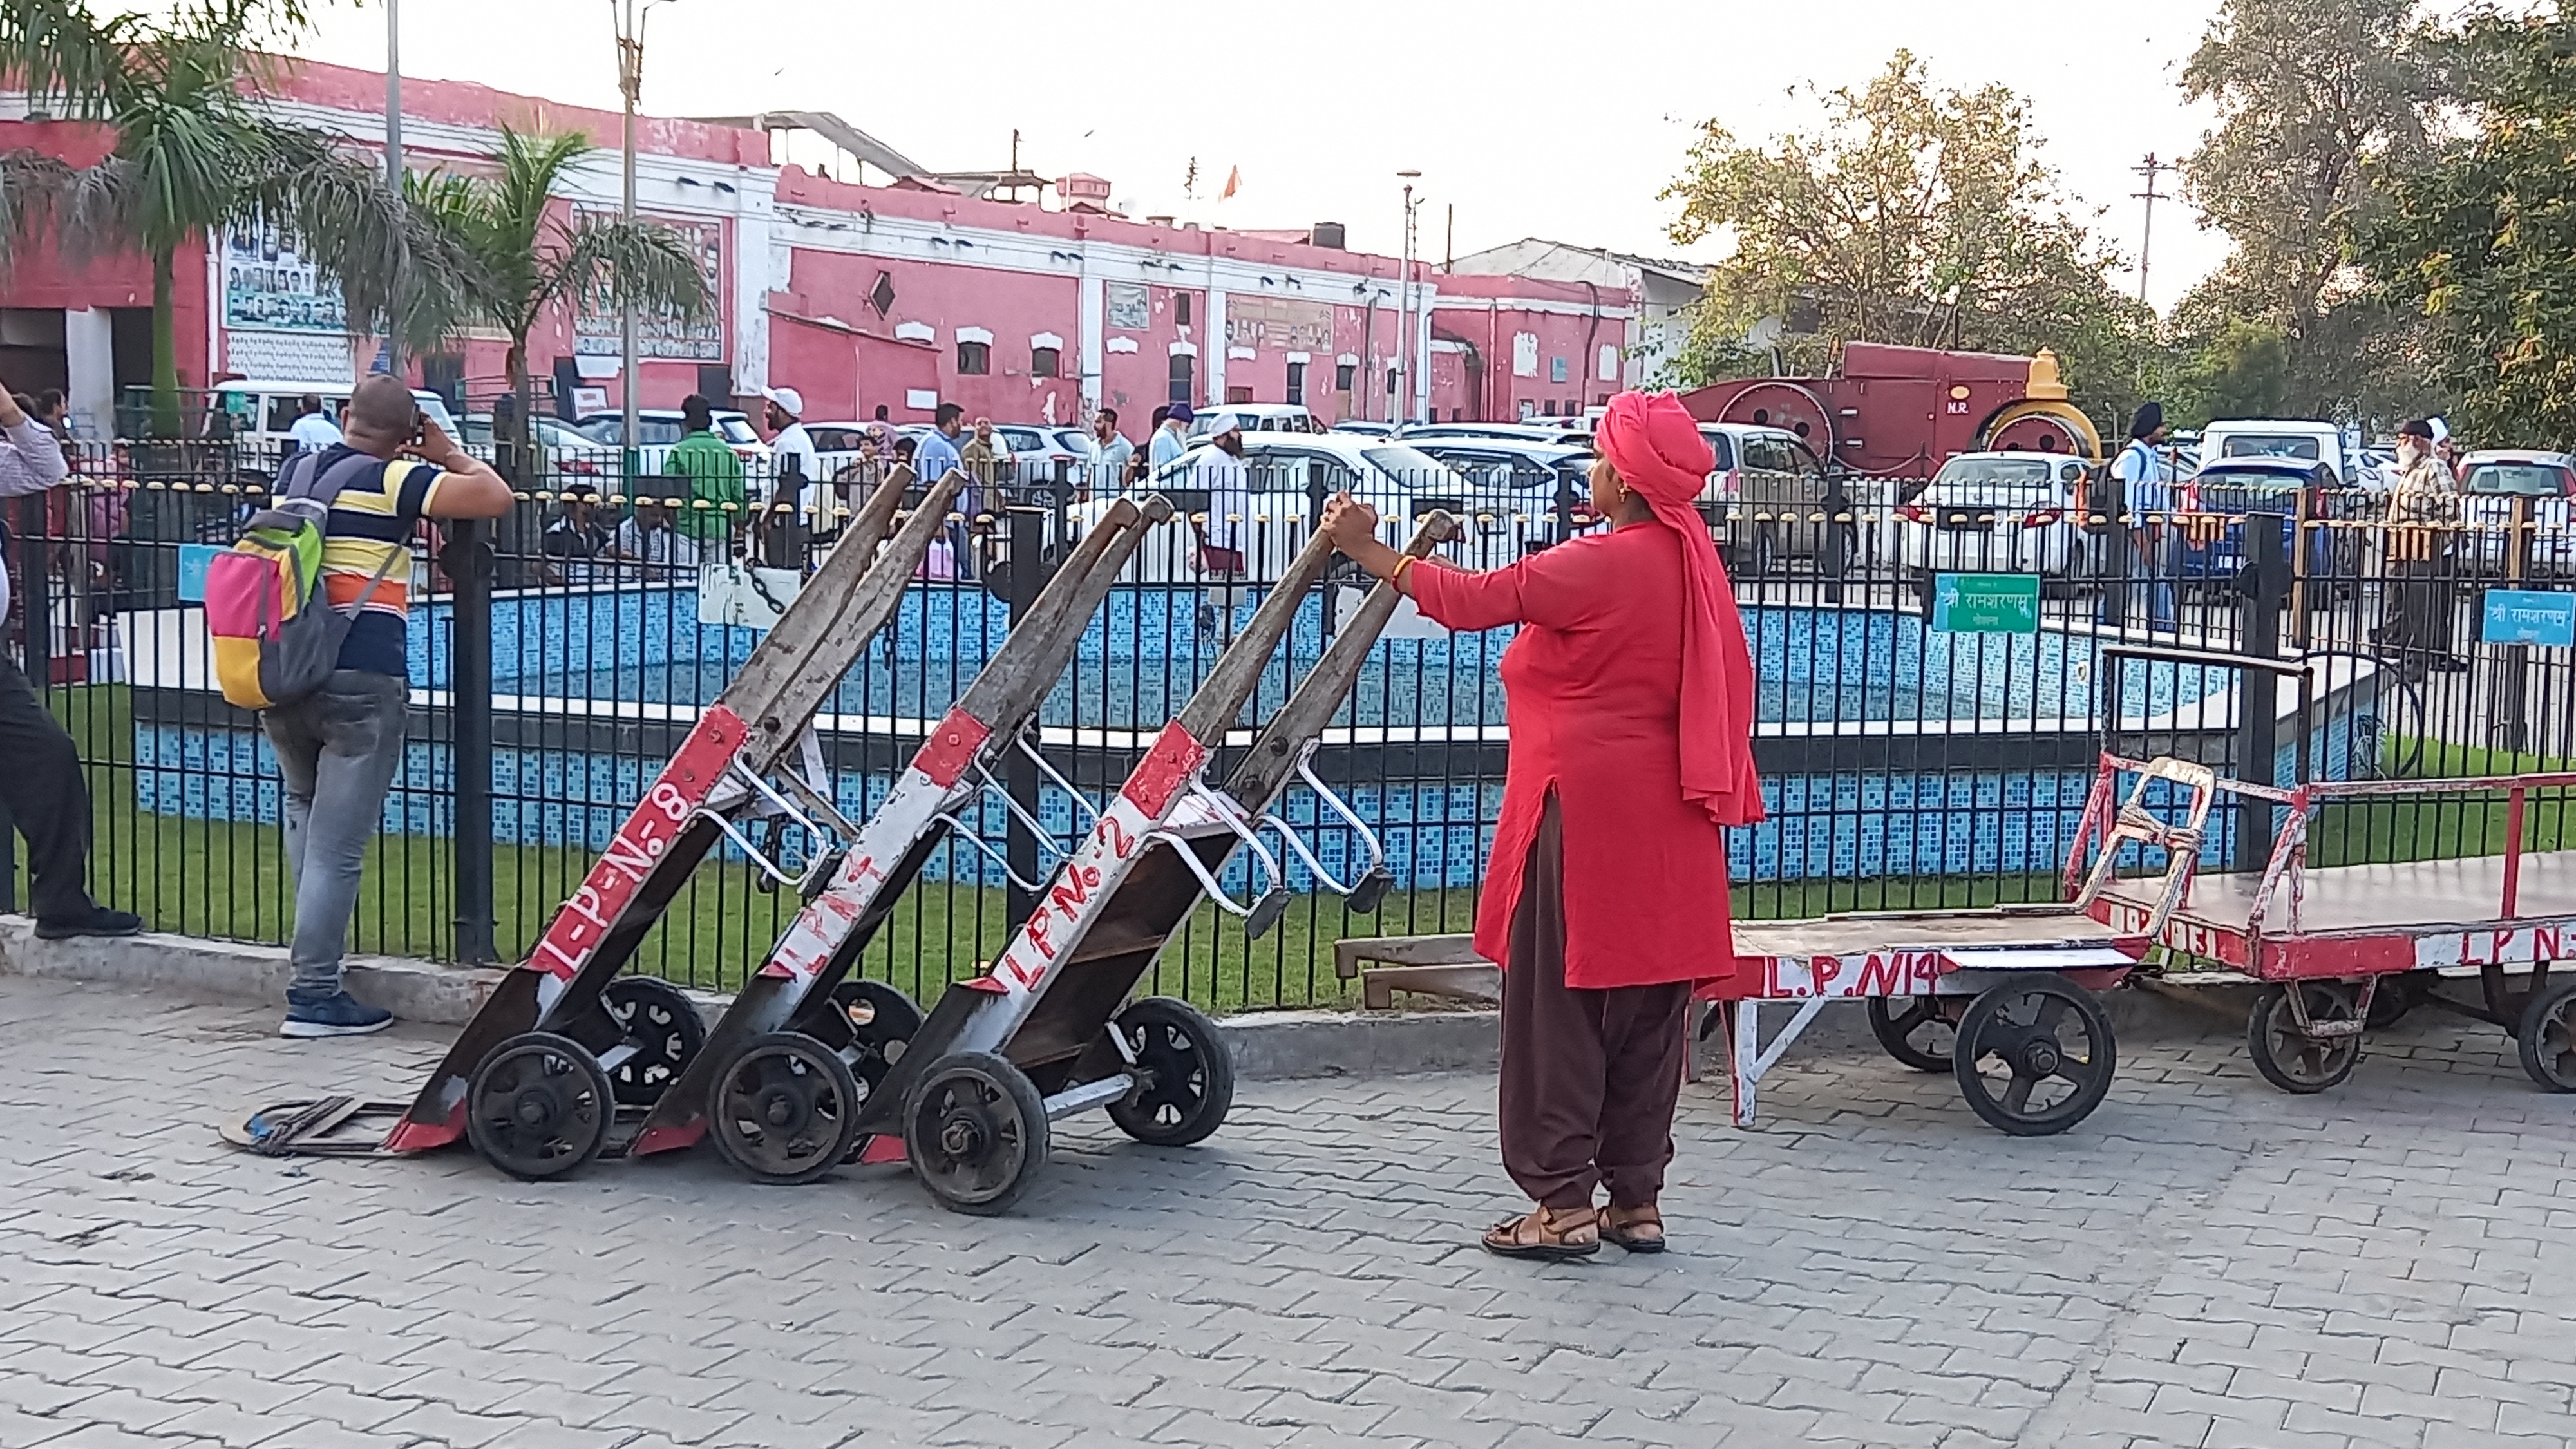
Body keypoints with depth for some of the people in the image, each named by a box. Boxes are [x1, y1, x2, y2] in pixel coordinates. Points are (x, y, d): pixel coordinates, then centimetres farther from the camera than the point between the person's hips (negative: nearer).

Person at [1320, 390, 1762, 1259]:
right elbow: (1723, 685, 13)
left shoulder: (1600, 565, -16)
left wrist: (1371, 551, -5)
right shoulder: (1692, 561, 7)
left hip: (1582, 814, -8)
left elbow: (1473, 600, -16)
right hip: (1662, 822, 8)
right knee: (1645, 1009, 11)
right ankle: (1637, 1200, 18)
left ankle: (1565, 1203, 4)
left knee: (1558, 1006, 1)